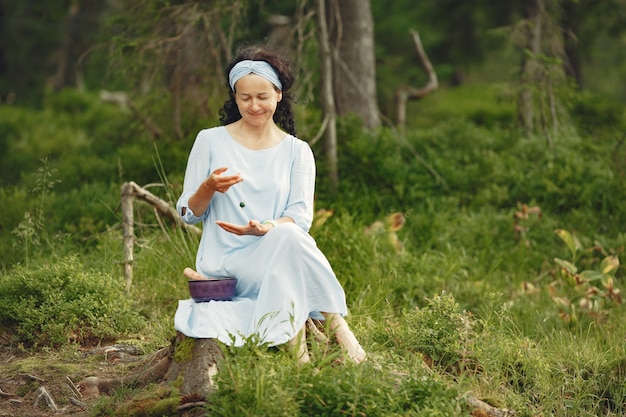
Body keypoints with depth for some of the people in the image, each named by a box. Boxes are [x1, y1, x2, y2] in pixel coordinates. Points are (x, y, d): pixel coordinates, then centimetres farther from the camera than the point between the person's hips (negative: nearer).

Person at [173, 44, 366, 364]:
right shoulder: (210, 141, 7)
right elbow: (187, 214, 7)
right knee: (287, 240, -35)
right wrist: (209, 188, -15)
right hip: (225, 263, -2)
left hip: (279, 260, 2)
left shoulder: (297, 151, 11)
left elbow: (301, 217, 0)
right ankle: (337, 327, -34)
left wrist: (265, 228, -22)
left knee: (287, 235, -36)